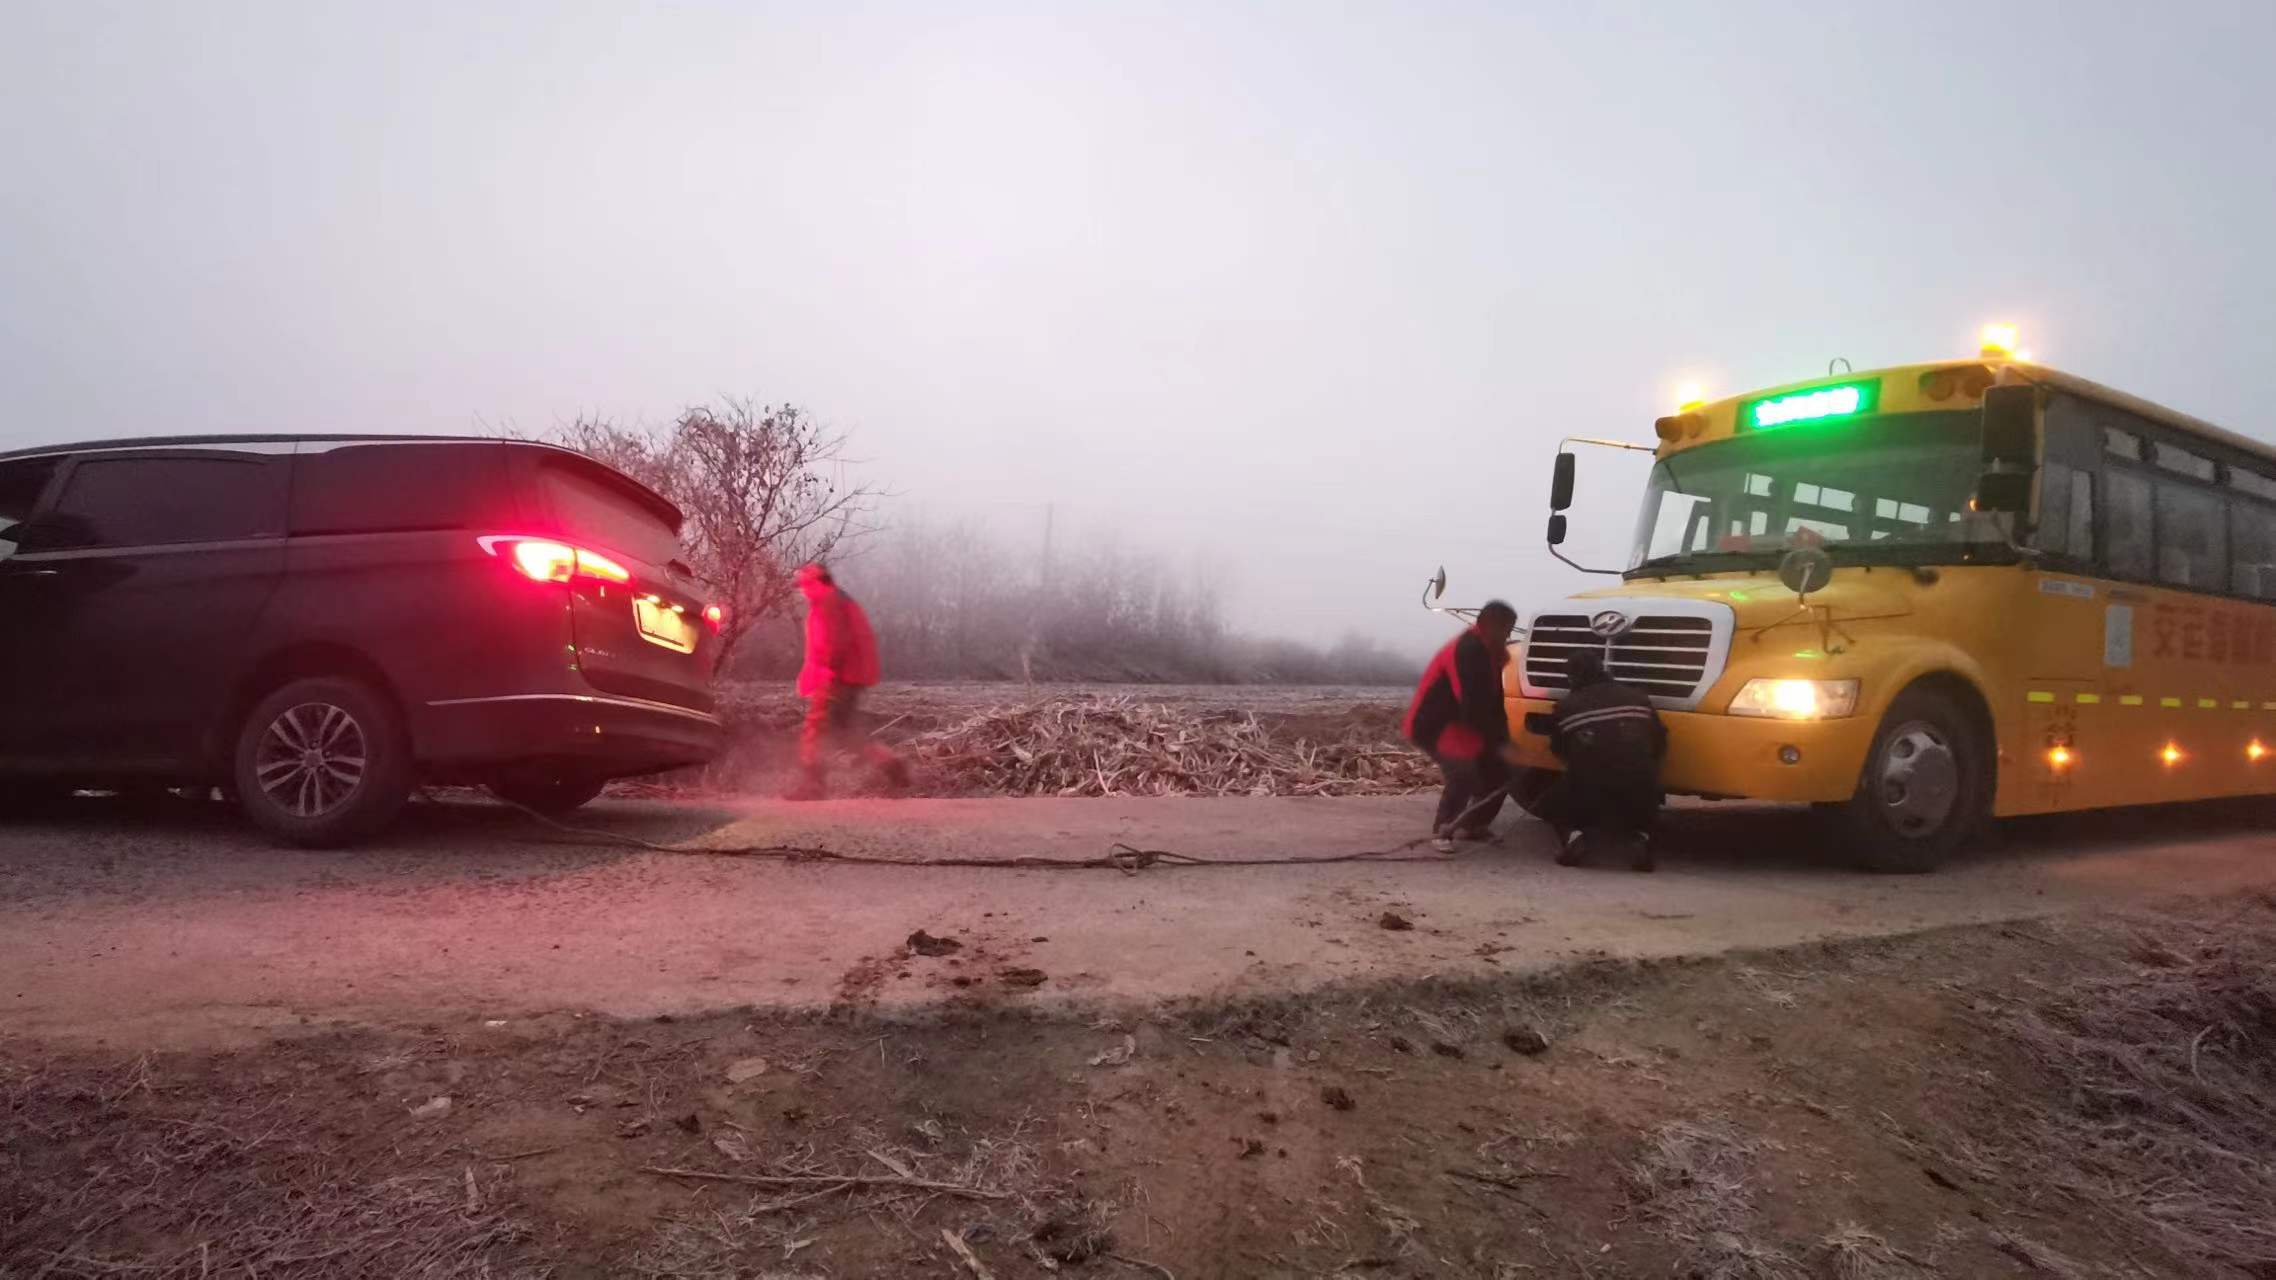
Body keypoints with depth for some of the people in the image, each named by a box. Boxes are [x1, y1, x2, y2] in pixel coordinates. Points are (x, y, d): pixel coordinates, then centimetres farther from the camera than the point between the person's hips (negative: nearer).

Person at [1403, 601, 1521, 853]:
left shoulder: (1487, 652, 8)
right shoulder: (1466, 651, -24)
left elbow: (1493, 702, 11)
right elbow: (1473, 707, -28)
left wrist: (1502, 740, 0)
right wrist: (1498, 743, -23)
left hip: (1459, 724, 10)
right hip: (1433, 726, -10)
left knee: (1496, 769, 8)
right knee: (1463, 772, -27)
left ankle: (1472, 825, 20)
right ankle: (1442, 830, -11)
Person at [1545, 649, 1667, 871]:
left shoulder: (1566, 707, 5)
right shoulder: (1638, 699, 12)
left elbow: (1560, 750, 16)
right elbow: (1659, 746, 17)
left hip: (1587, 792, -2)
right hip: (1639, 792, 2)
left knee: (1555, 809, 28)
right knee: (1642, 815, 36)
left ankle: (1575, 835, -4)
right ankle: (1638, 836, 2)